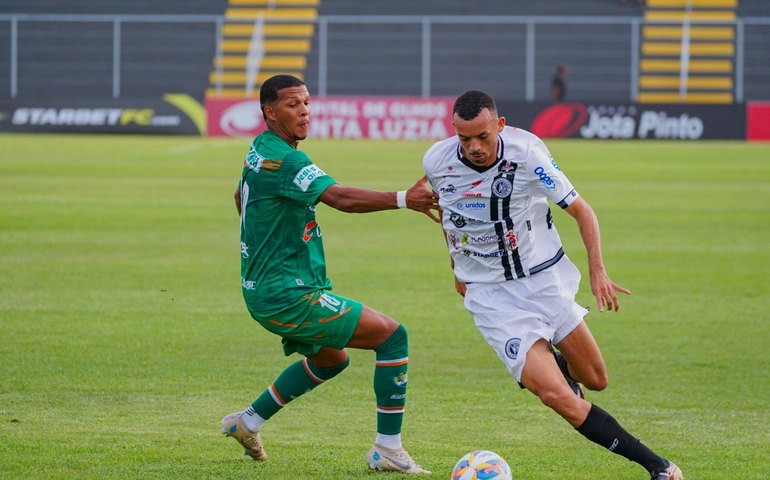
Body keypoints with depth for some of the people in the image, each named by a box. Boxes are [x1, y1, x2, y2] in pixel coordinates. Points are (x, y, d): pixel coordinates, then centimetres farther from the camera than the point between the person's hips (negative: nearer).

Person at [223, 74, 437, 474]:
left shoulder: (259, 150, 11)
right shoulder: (282, 159, -20)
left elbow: (240, 197, 31)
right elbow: (339, 197, -33)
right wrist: (402, 199, -41)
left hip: (263, 291, 10)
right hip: (287, 295, -10)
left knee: (331, 359, 31)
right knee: (392, 336, -9)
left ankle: (248, 422, 35)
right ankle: (387, 449, -8)